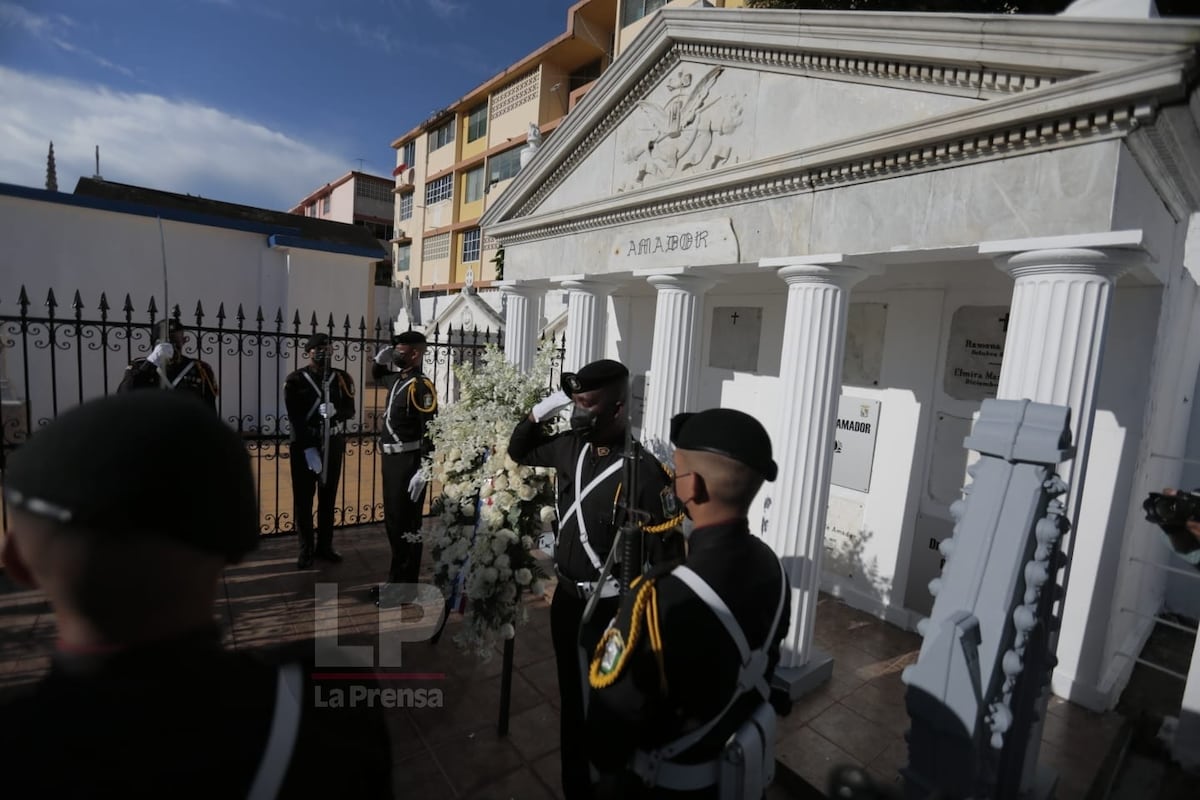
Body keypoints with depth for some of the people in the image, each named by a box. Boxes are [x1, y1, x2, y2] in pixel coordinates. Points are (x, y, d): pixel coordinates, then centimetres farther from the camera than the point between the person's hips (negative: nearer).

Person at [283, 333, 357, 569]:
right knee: (303, 499, 4)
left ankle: (325, 546, 24)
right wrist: (309, 448, -18)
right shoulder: (295, 380, -6)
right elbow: (295, 418, -11)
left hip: (333, 443, 2)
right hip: (304, 445, -2)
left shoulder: (341, 377, 2)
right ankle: (306, 550, 17)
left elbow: (350, 410, -1)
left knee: (329, 497, 11)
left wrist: (335, 412, -24)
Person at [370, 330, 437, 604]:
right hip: (391, 462, 9)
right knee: (392, 522, 17)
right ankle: (397, 579, 31)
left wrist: (423, 471, -25)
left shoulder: (421, 386, -16)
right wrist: (381, 356, 11)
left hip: (408, 464, -9)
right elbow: (376, 374, 35)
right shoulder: (396, 379, 11)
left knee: (407, 525, 1)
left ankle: (405, 587, 14)